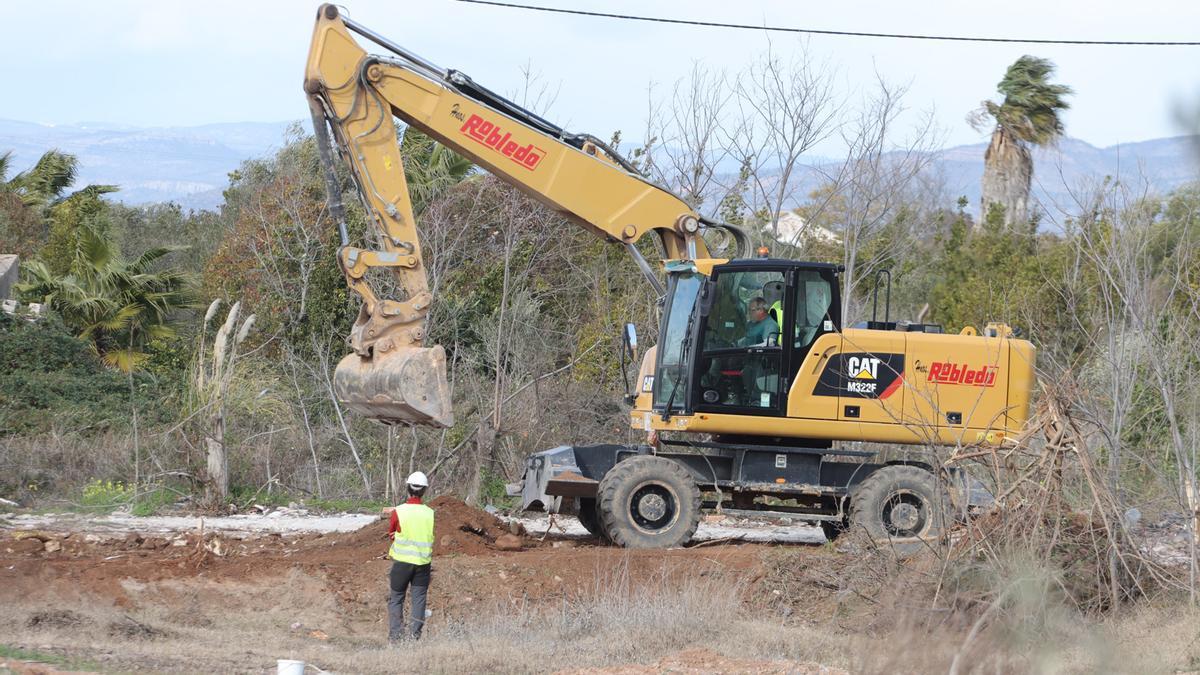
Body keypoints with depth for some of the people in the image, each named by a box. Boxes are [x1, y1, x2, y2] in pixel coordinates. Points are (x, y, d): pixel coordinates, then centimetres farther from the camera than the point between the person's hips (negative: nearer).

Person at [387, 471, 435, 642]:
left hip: (402, 560, -1)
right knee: (419, 598, 9)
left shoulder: (398, 512, -11)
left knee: (396, 598, 9)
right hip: (423, 562, 1)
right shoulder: (431, 514, -5)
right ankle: (415, 633, 4)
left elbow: (391, 534, 4)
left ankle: (395, 634, 3)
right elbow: (435, 539, 6)